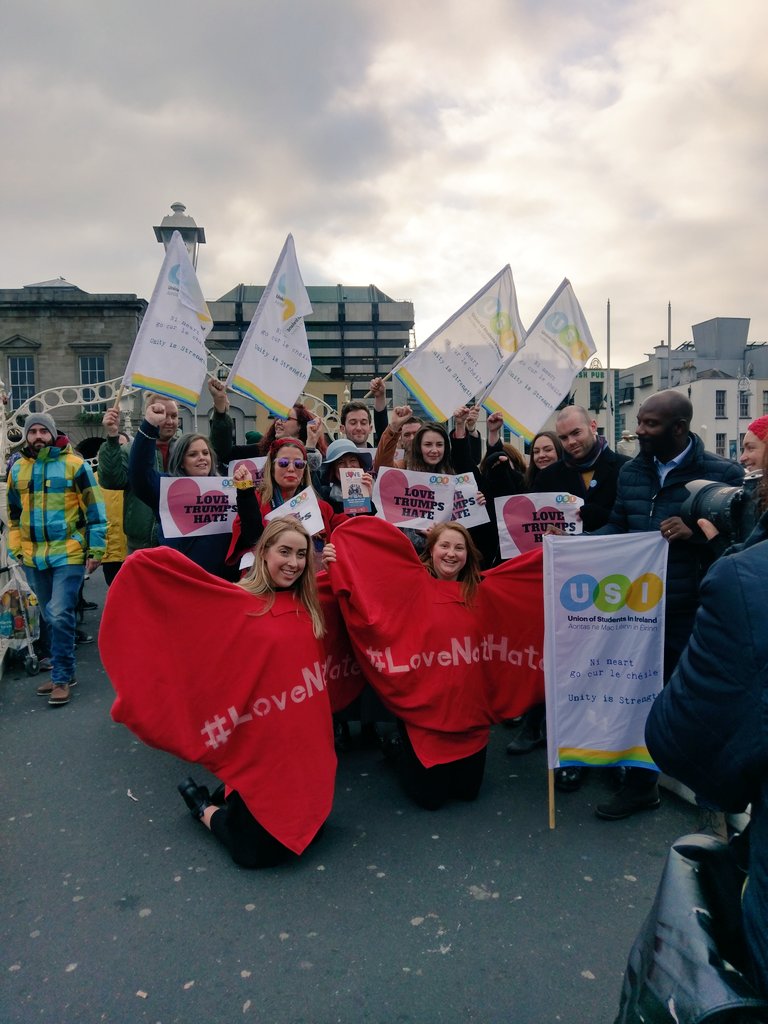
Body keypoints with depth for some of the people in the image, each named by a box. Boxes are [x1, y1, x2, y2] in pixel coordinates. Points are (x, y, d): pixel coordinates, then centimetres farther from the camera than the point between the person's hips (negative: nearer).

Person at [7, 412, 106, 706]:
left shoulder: (74, 464, -5)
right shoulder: (18, 469, 9)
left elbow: (95, 509, -4)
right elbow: (14, 513, 19)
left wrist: (96, 550, -7)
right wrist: (16, 548, 12)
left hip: (69, 554, -5)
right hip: (33, 557, 5)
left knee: (60, 616, -11)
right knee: (51, 619, 13)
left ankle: (62, 678, 2)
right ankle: (64, 672, 26)